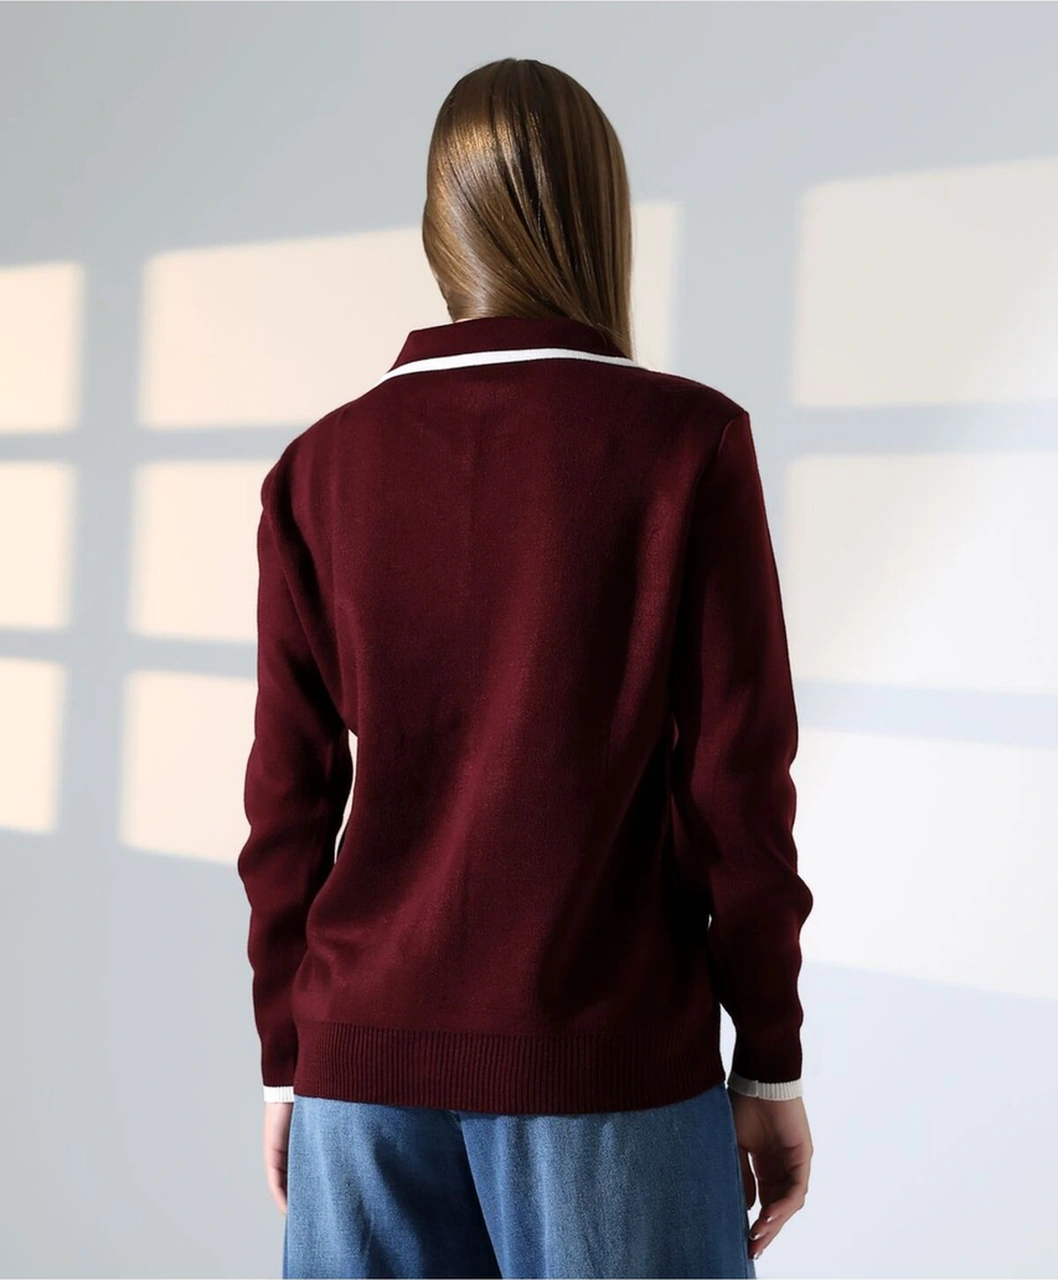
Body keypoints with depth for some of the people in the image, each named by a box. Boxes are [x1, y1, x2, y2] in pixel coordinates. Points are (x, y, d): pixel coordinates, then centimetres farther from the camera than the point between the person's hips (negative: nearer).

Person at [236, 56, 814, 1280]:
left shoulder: (321, 468, 1)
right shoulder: (687, 442, -7)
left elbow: (289, 801, 3)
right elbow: (739, 776, -7)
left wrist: (287, 1060, 12)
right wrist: (771, 1061, 2)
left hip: (369, 1057, 3)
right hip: (607, 1057, -2)